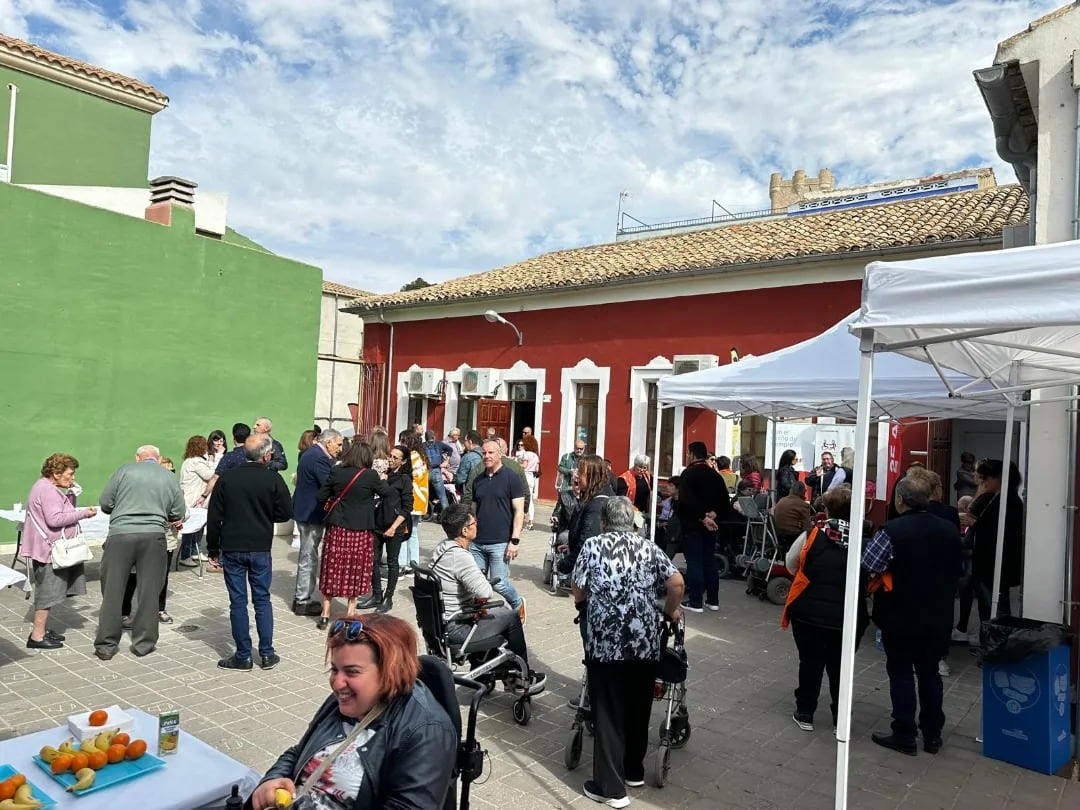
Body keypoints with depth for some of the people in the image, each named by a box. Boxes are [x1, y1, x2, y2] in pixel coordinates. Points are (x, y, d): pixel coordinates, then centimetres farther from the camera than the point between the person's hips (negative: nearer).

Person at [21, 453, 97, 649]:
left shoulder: (49, 488, 15)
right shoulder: (47, 490, -18)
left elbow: (65, 511, 18)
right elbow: (55, 519, -25)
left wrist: (71, 494, 4)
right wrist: (83, 513, -21)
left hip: (51, 549, 11)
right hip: (49, 550, -11)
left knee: (48, 592, 17)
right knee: (48, 592, -6)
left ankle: (42, 630, 27)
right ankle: (37, 637, 0)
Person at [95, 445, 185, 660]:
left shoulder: (125, 470, 6)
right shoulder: (170, 477, 10)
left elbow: (105, 503, 6)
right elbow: (179, 514, 10)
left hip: (120, 533, -1)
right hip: (153, 536, 1)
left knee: (112, 591, 9)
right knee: (148, 591, 9)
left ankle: (106, 645, 15)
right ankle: (143, 643, 16)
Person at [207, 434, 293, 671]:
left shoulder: (226, 478, -2)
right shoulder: (273, 479, -8)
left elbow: (214, 516, -1)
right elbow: (286, 513, -5)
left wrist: (213, 549, 7)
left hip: (232, 548, 1)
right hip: (260, 548, -1)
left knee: (238, 601, 6)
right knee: (262, 599, 10)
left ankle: (243, 656, 11)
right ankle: (267, 654, 13)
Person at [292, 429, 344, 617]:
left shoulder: (310, 452, 12)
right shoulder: (319, 458, -21)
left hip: (305, 511, 11)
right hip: (311, 513, -11)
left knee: (306, 557, 19)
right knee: (309, 558, -1)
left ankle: (301, 597, 28)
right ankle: (304, 602, 8)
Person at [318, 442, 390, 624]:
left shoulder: (336, 471, -3)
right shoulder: (370, 475, -9)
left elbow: (321, 496, 2)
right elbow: (385, 492, 7)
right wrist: (383, 479, 25)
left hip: (337, 527, 2)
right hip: (361, 530, -2)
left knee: (332, 569, 11)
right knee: (355, 571, 10)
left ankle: (325, 614, 17)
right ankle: (350, 614, 17)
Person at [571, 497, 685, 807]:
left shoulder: (592, 545, 5)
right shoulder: (649, 547, 10)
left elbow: (577, 591, 5)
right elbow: (676, 583, 1)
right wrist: (670, 611, 18)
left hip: (605, 642, -3)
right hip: (645, 642, 3)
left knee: (608, 712, 6)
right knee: (638, 709, 19)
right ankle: (634, 771, 35)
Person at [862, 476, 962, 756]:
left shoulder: (892, 531, -20)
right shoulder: (949, 531, 2)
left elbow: (866, 569, -23)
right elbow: (957, 572, 13)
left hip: (900, 616, -5)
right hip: (937, 617, 6)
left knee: (901, 674, 6)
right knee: (929, 673, 17)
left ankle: (905, 737, 13)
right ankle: (932, 736, 25)